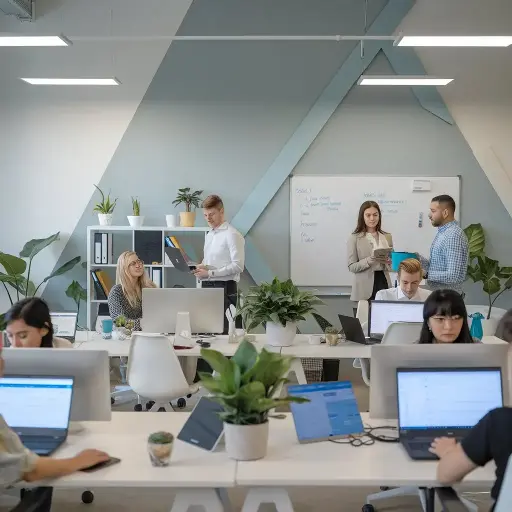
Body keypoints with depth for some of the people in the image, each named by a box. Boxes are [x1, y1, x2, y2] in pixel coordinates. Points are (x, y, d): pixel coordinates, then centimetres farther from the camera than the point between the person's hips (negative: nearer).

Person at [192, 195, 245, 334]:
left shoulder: (232, 235, -10)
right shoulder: (209, 235, 16)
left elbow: (238, 266, -17)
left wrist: (210, 273, -17)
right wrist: (202, 267, 1)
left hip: (224, 288, -8)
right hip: (207, 287, 8)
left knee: (223, 331, -6)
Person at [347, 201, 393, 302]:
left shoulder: (387, 237, 11)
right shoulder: (354, 238, -2)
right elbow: (352, 267, -7)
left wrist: (389, 261, -4)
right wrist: (372, 259, -20)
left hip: (384, 282, 4)